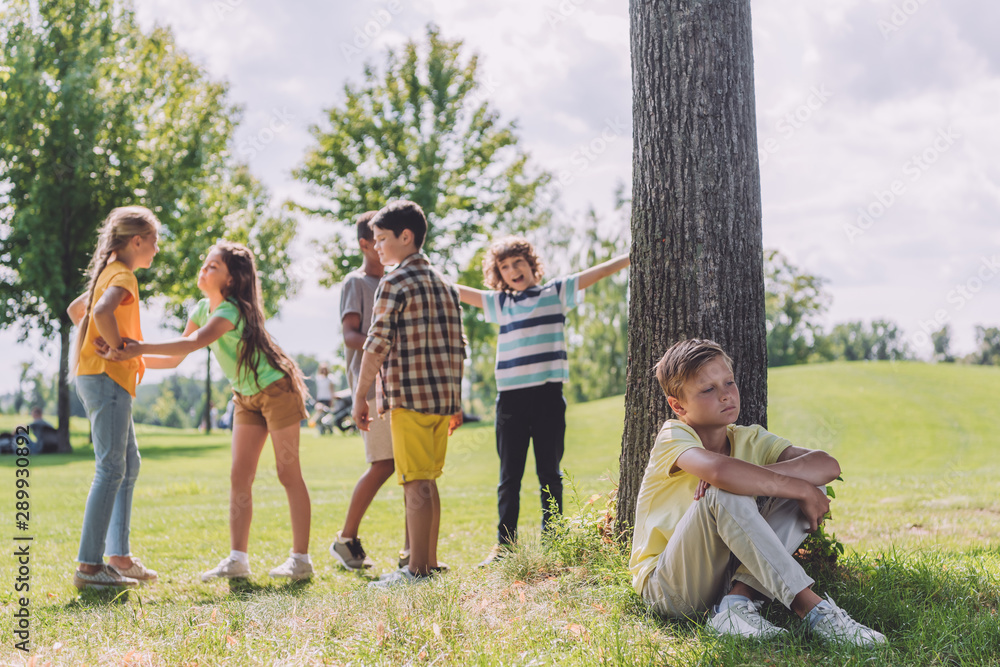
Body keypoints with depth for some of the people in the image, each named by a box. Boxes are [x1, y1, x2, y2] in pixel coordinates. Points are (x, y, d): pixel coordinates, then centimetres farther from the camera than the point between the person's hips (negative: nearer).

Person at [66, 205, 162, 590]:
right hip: (106, 377, -11)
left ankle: (118, 557, 16)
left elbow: (76, 309, 31)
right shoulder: (122, 275, -13)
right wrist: (117, 345, -18)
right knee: (111, 469, -10)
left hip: (104, 378, 11)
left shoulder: (110, 273, 18)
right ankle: (89, 566, -9)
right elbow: (102, 311, -33)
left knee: (129, 465, 13)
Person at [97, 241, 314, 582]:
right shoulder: (202, 309, 0)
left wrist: (141, 348, -47)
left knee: (288, 473, -4)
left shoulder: (231, 310, -25)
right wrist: (133, 355, -12)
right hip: (246, 397, 8)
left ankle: (301, 559, 2)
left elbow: (195, 342, -41)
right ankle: (237, 559, 0)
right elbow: (174, 358, 1)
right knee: (240, 476, 1)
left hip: (277, 389, -8)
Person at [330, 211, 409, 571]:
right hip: (373, 384, -7)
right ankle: (346, 539, 6)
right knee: (384, 465, -10)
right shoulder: (355, 282, -1)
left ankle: (411, 551, 4)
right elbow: (349, 334, -13)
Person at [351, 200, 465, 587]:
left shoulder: (395, 283, -7)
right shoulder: (444, 284, 16)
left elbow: (377, 345, -12)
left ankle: (416, 569, -3)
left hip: (409, 395, -8)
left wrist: (360, 396, -7)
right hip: (444, 395, 8)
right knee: (427, 481, 14)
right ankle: (430, 562, 18)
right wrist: (455, 402, 20)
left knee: (416, 484, -6)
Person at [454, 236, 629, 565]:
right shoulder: (499, 303, 13)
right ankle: (504, 543, 10)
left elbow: (595, 273, 4)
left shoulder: (555, 293, 8)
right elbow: (456, 290, 17)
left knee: (549, 473, 4)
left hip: (548, 394, -2)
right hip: (510, 396, 2)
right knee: (509, 476, 5)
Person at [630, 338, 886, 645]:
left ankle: (739, 600, -24)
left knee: (804, 485, -11)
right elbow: (719, 470, -38)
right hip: (666, 587, -6)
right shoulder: (673, 436, -13)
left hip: (722, 577, 6)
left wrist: (750, 476, -27)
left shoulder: (749, 440, 4)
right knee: (724, 495, -33)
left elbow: (828, 466, -12)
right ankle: (813, 610, -34)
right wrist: (804, 490, -28)